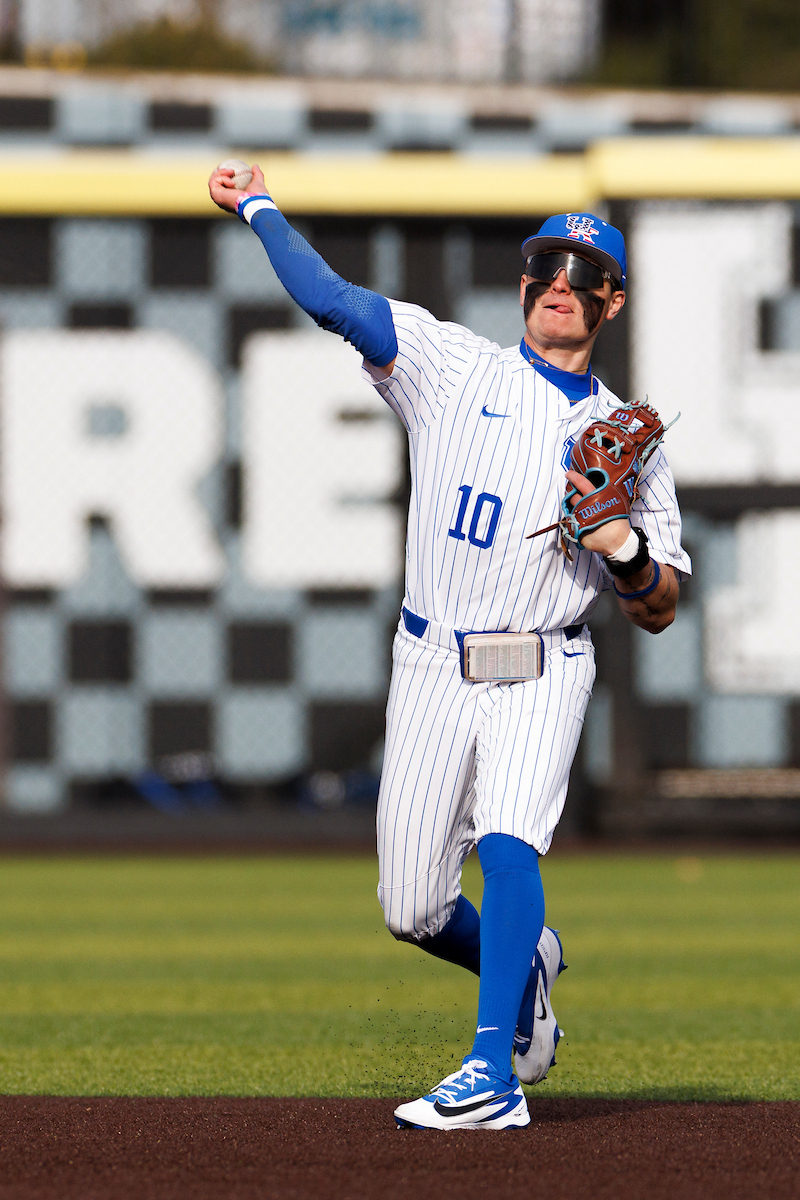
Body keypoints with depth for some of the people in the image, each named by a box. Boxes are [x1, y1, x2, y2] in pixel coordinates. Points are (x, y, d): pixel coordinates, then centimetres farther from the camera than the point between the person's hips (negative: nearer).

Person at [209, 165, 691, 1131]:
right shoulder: (452, 365, 7)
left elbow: (659, 611, 9)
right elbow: (325, 296, 1)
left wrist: (625, 546, -10)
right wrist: (257, 207, 6)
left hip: (543, 675, -1)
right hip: (433, 666, 2)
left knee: (507, 843, -26)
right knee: (414, 910, 2)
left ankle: (494, 1076, -30)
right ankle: (526, 964, 35)